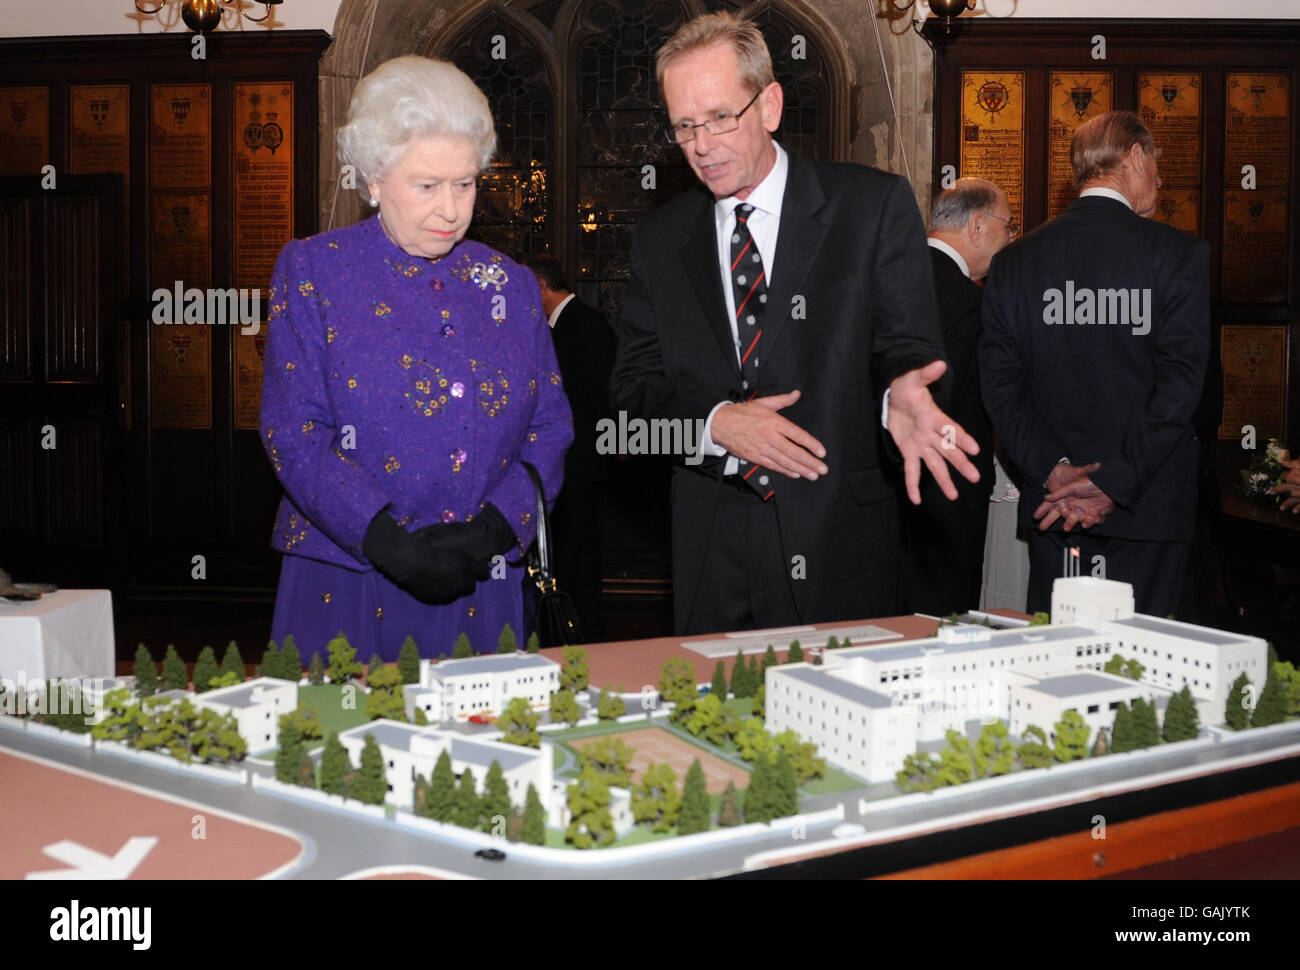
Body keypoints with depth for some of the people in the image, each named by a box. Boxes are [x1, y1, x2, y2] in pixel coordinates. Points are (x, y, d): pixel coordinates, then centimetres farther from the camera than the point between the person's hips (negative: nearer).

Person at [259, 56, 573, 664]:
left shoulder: (510, 285, 11)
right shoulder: (312, 270, 0)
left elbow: (551, 425, 7)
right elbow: (293, 431, -7)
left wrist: (493, 528, -11)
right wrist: (389, 542, -19)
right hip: (346, 590, -3)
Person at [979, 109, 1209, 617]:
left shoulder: (1013, 261, 6)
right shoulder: (1179, 253, -4)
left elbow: (1000, 384, 0)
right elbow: (1181, 381, -12)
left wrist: (1053, 470, -5)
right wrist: (1113, 484, -13)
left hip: (1053, 505, 3)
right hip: (1150, 505, -3)